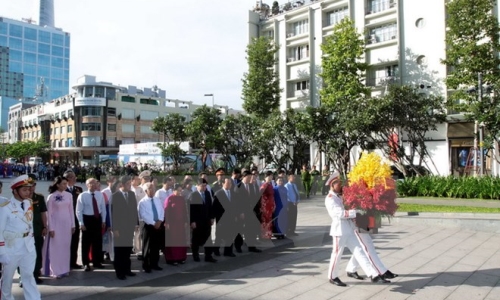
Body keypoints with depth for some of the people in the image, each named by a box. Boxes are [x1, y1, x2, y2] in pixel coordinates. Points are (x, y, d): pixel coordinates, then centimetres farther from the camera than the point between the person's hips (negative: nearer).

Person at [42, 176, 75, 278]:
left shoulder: (68, 195, 3)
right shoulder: (51, 196, -8)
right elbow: (49, 213, -6)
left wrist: (73, 225, 8)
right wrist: (51, 228, -9)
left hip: (67, 224, 4)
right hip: (56, 223, -4)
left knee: (66, 246, 9)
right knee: (56, 247, 1)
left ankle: (64, 269, 19)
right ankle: (56, 271, 8)